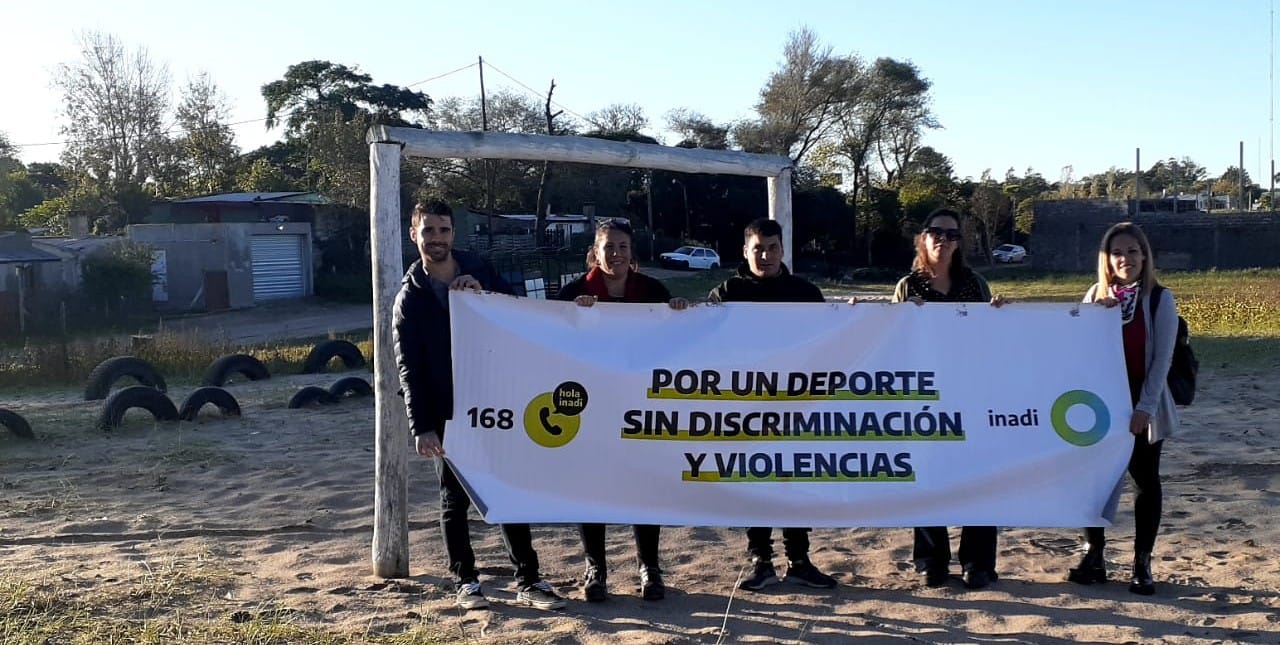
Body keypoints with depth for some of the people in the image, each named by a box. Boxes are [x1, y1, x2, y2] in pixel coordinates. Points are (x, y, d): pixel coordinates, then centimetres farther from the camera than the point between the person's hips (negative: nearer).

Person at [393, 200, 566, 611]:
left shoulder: (479, 271, 4)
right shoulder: (410, 297, -2)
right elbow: (410, 370, -8)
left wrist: (484, 292, -17)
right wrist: (421, 427, -16)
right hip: (447, 413, -2)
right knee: (455, 500, 6)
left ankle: (529, 581, 11)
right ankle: (466, 582, 20)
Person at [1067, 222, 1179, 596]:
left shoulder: (1160, 299, -5)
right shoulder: (1094, 296, 6)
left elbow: (1162, 357, -9)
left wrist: (1145, 407, -15)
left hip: (1143, 407, -3)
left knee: (1146, 482, 5)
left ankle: (1142, 564, 15)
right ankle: (1093, 558, 16)